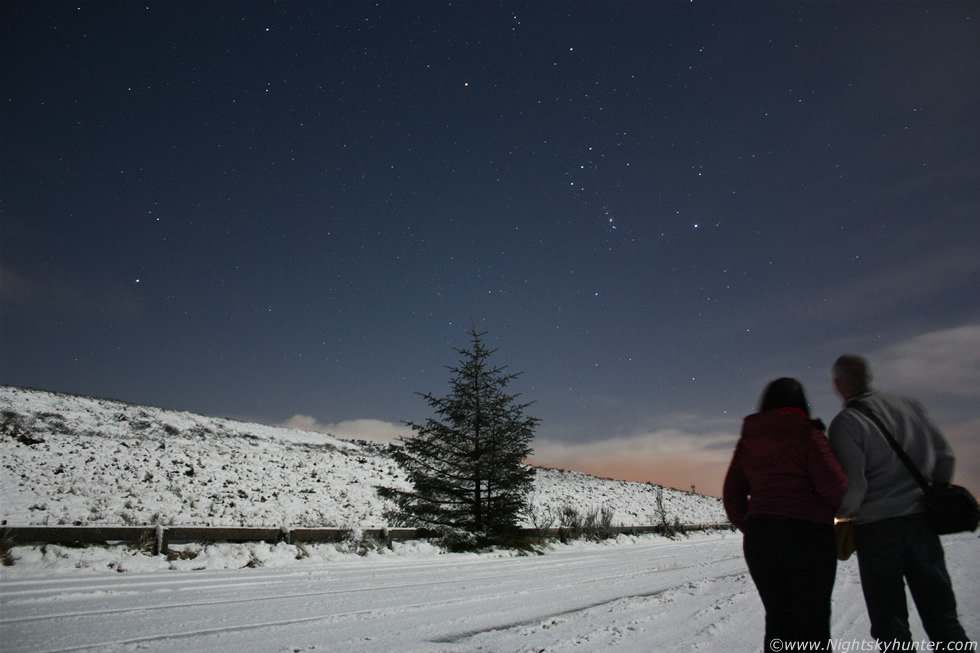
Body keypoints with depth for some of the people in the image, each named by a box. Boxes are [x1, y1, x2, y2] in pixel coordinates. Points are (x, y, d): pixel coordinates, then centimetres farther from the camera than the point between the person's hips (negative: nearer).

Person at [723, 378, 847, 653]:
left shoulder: (748, 439, 10)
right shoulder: (807, 435, -6)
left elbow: (732, 493, 10)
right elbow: (833, 485, -12)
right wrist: (845, 508, 9)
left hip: (758, 537, 5)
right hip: (807, 534, -4)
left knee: (778, 618, 14)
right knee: (812, 619, 4)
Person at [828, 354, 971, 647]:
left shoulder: (845, 423, -13)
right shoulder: (909, 405, 4)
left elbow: (853, 485, -18)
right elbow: (945, 456, 10)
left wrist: (844, 513, 2)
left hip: (876, 527, -5)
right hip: (921, 520, 5)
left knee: (890, 622, 8)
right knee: (941, 614, 15)